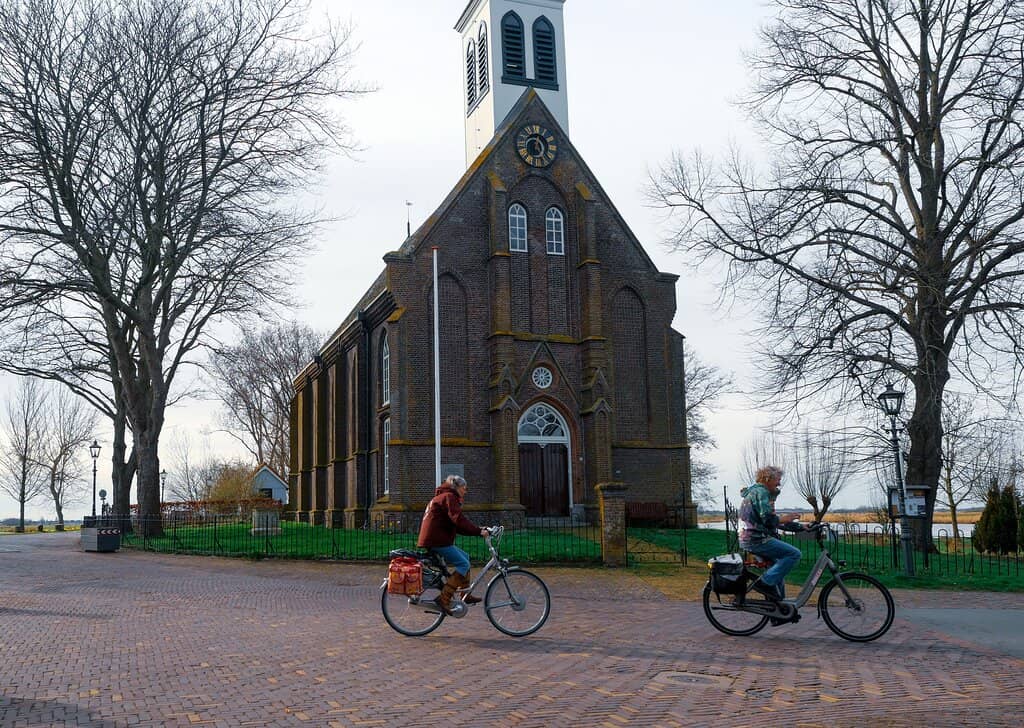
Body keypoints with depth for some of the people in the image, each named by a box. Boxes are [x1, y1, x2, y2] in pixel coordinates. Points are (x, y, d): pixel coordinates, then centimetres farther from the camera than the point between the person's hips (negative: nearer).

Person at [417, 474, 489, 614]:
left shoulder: (441, 497, 26)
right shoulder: (449, 497, -7)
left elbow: (456, 525, 22)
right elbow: (459, 520, -22)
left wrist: (477, 530, 12)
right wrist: (479, 531, -22)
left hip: (433, 539, 11)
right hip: (436, 541, -11)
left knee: (464, 557, 18)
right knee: (464, 564, -13)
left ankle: (466, 596, 17)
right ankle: (444, 599, -19)